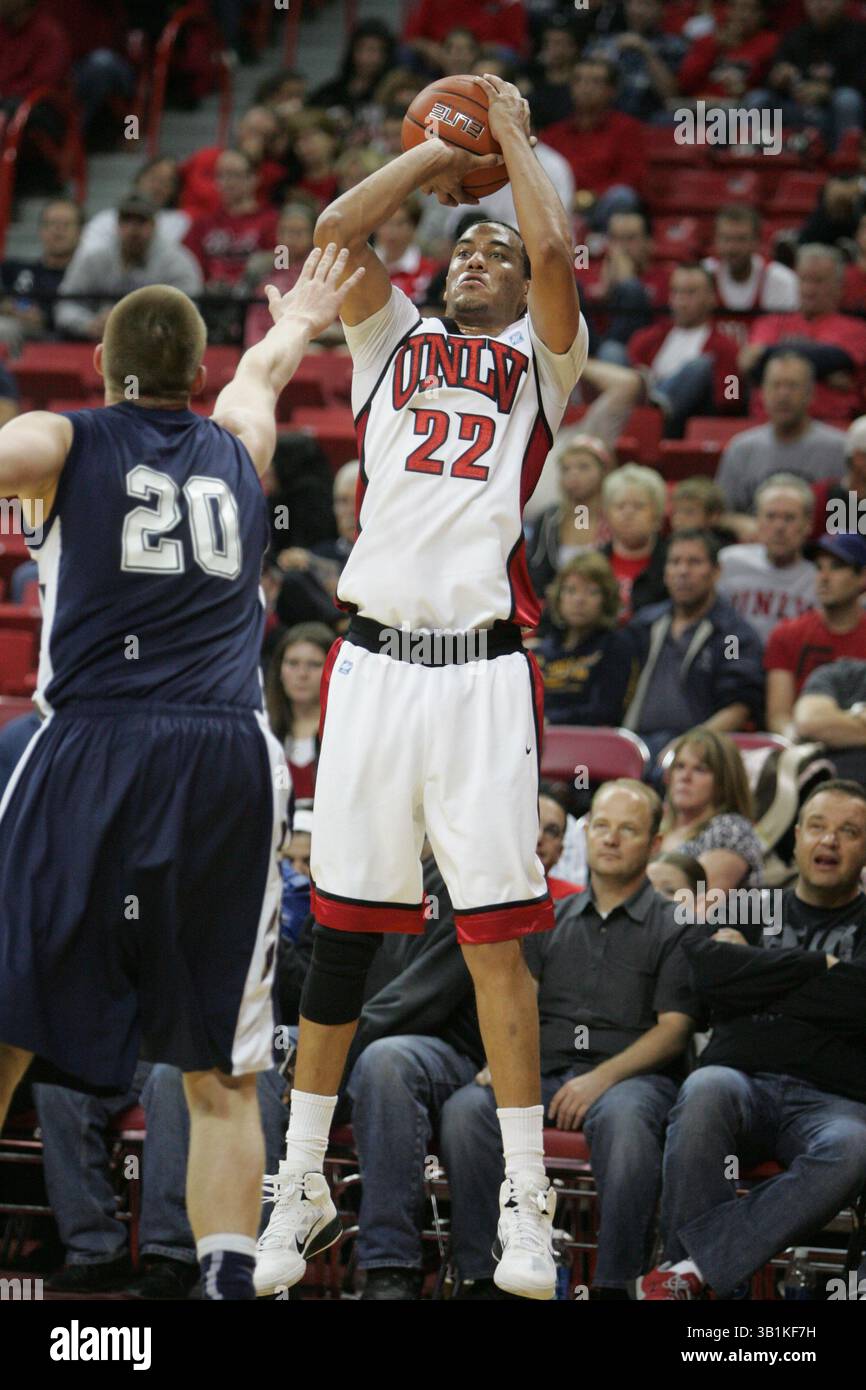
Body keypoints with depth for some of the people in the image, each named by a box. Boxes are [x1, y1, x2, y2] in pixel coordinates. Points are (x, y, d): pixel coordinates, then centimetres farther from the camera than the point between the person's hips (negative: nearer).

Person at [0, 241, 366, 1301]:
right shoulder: (239, 448, 21)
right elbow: (260, 374, 43)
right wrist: (297, 324, 64)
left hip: (92, 750, -2)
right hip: (229, 758, 3)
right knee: (219, 1074, 6)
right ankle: (226, 1281, -6)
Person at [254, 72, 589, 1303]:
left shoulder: (539, 359, 13)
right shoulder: (394, 341, 19)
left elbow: (555, 252, -5)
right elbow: (334, 232, 3)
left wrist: (512, 131, 8)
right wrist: (437, 153, 12)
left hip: (483, 673, -2)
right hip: (375, 659, 2)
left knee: (497, 937, -4)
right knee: (341, 927, 4)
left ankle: (527, 1210, -1)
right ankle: (302, 1187, 13)